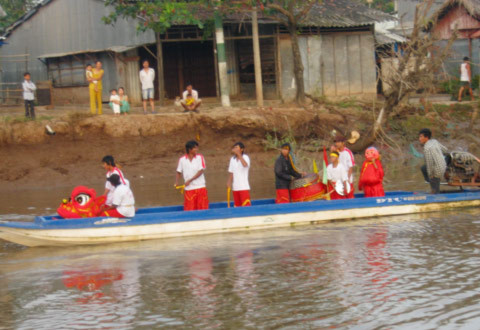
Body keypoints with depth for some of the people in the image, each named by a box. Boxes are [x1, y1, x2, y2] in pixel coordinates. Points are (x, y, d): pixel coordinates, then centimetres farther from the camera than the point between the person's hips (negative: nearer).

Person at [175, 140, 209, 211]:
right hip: (189, 188, 0)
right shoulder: (182, 159, 2)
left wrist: (190, 180, -14)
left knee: (203, 209, 0)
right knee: (189, 209, -3)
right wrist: (176, 182, -8)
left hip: (200, 187, 0)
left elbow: (201, 171, -8)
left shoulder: (200, 157, -1)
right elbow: (179, 172, 10)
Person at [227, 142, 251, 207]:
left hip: (244, 187, -5)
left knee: (246, 205, -11)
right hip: (235, 187, 5)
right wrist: (229, 183, 3)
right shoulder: (232, 159, 12)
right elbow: (231, 172, 15)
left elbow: (245, 165, -26)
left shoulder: (245, 157, -4)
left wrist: (238, 154, -25)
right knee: (237, 206, 5)